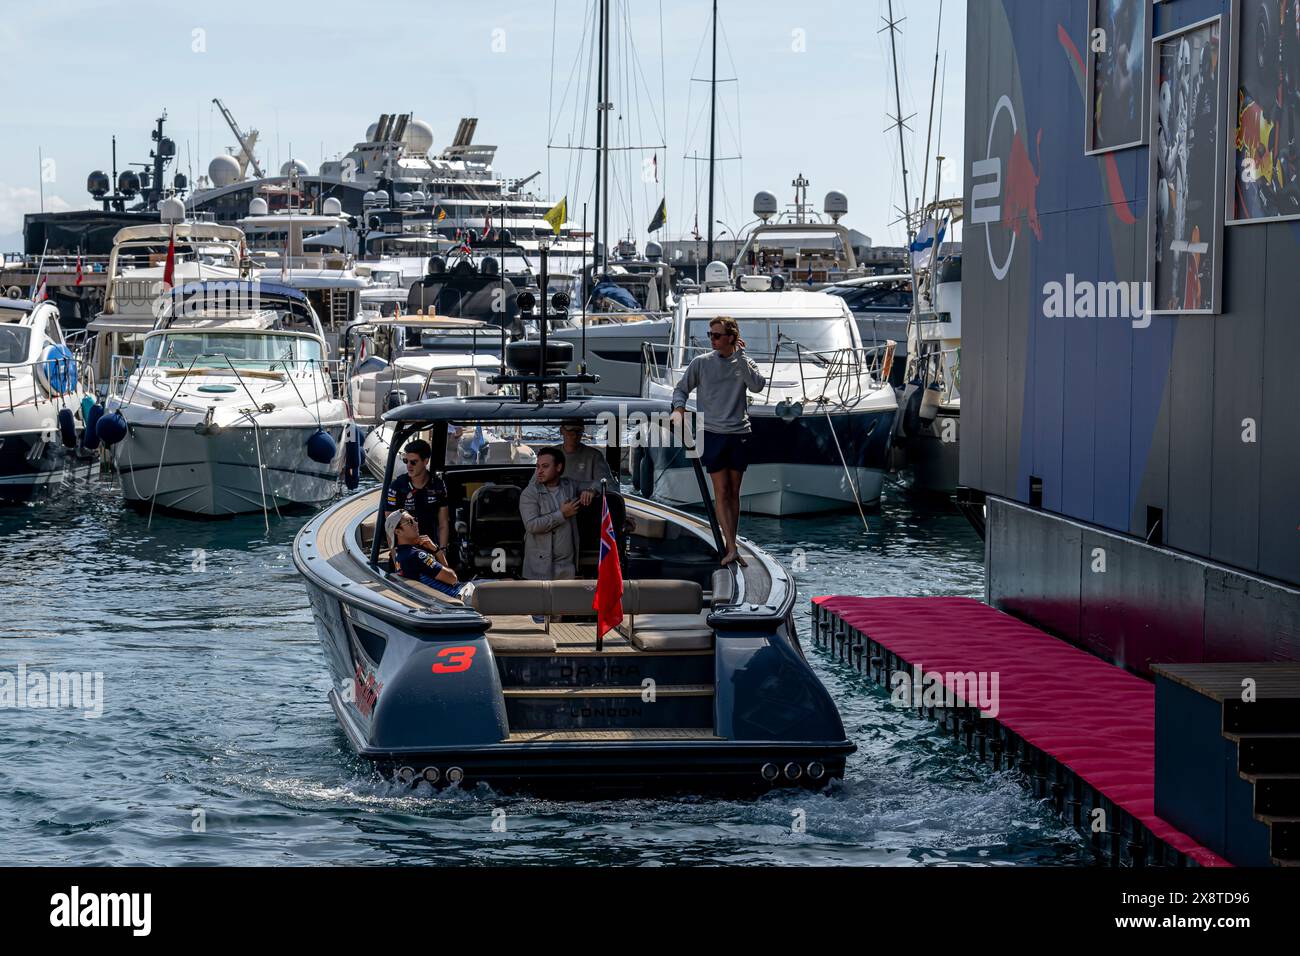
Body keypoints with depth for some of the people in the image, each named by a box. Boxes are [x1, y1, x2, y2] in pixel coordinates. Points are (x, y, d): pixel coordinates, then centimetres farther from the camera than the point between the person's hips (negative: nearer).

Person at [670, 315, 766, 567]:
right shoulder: (701, 363, 5)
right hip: (712, 432, -2)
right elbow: (681, 388, 12)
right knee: (721, 492, -8)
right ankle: (731, 548, -12)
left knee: (734, 492, 7)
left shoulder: (744, 363, 7)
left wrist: (740, 357, -11)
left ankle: (730, 544, 14)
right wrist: (679, 408, -8)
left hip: (739, 433, 2)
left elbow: (757, 385, -11)